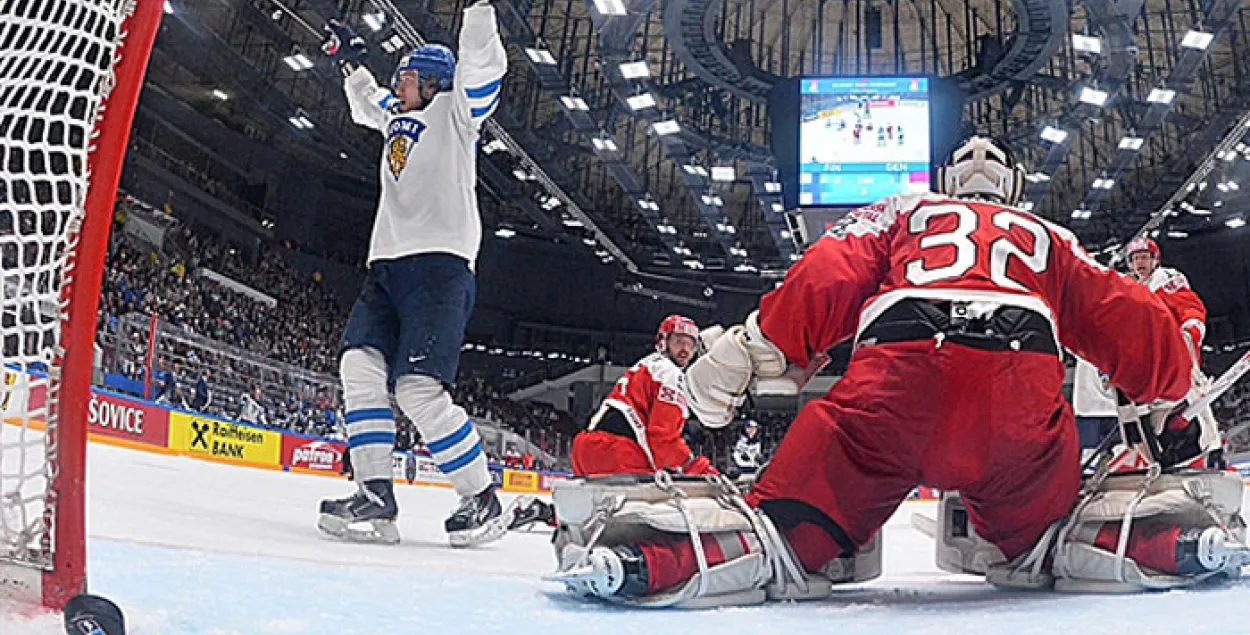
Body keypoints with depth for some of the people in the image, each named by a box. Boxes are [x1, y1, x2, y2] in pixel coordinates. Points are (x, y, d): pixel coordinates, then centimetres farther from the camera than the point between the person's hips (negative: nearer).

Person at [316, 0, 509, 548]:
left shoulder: (453, 111, 6)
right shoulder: (396, 117, 28)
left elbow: (482, 65, -12)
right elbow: (366, 102, 51)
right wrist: (351, 60, 47)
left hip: (440, 262, -8)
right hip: (387, 263, 8)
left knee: (419, 389, -19)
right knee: (359, 364, -11)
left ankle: (482, 501, -8)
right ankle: (375, 496, -11)